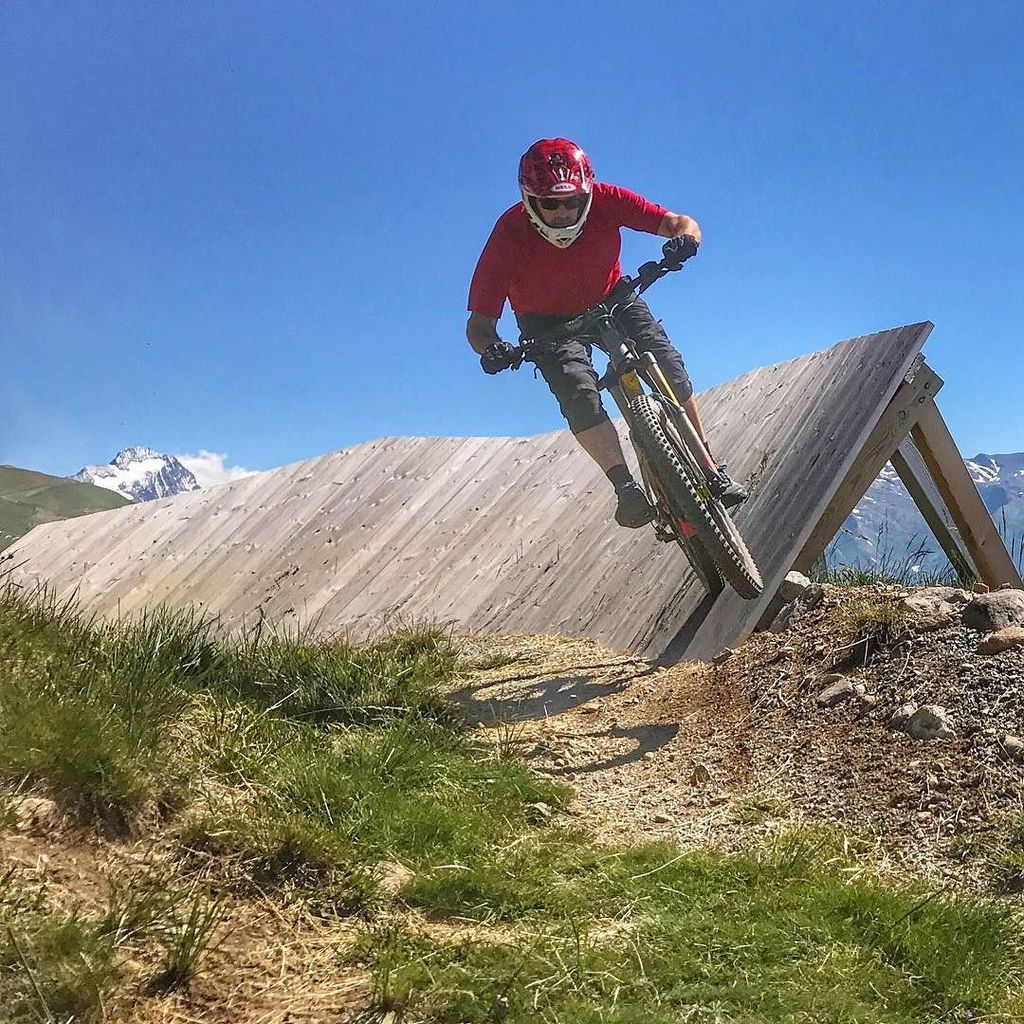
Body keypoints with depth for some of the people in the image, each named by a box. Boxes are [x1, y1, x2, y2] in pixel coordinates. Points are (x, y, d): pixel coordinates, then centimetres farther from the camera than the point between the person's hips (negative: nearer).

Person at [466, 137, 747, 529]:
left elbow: (681, 223, -22)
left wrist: (684, 240, -46)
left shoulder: (605, 200, -24)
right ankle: (626, 487, -27)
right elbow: (479, 322, -27)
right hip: (548, 323, -2)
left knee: (669, 365, -18)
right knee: (577, 388, -31)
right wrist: (491, 349, -49)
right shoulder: (509, 234, -28)